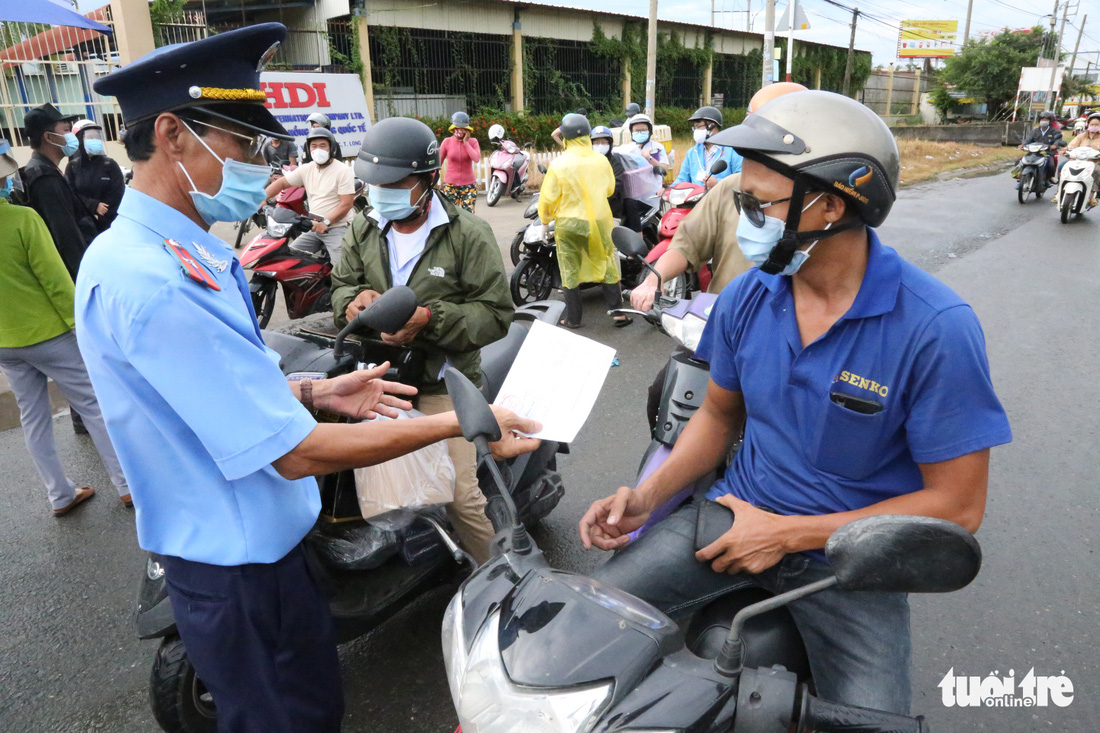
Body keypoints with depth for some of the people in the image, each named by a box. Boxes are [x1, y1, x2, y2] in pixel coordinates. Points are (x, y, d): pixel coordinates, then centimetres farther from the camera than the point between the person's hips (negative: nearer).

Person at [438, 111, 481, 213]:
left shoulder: (472, 141, 1)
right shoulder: (447, 142, 0)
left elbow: (476, 158, -17)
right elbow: (438, 162, 5)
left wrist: (466, 143, -11)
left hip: (469, 184, 0)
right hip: (450, 185, 0)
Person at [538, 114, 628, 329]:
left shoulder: (558, 165, -13)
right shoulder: (601, 160, -4)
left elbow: (548, 198, -8)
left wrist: (545, 219, 10)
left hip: (569, 223, -2)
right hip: (599, 222, 2)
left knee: (570, 270, 9)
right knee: (607, 267, 13)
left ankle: (573, 318, 15)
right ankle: (618, 313, 14)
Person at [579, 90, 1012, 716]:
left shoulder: (936, 328, -19)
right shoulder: (746, 298, -4)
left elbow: (957, 505, -14)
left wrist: (789, 533, -17)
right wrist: (648, 495, -7)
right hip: (741, 514, 3)